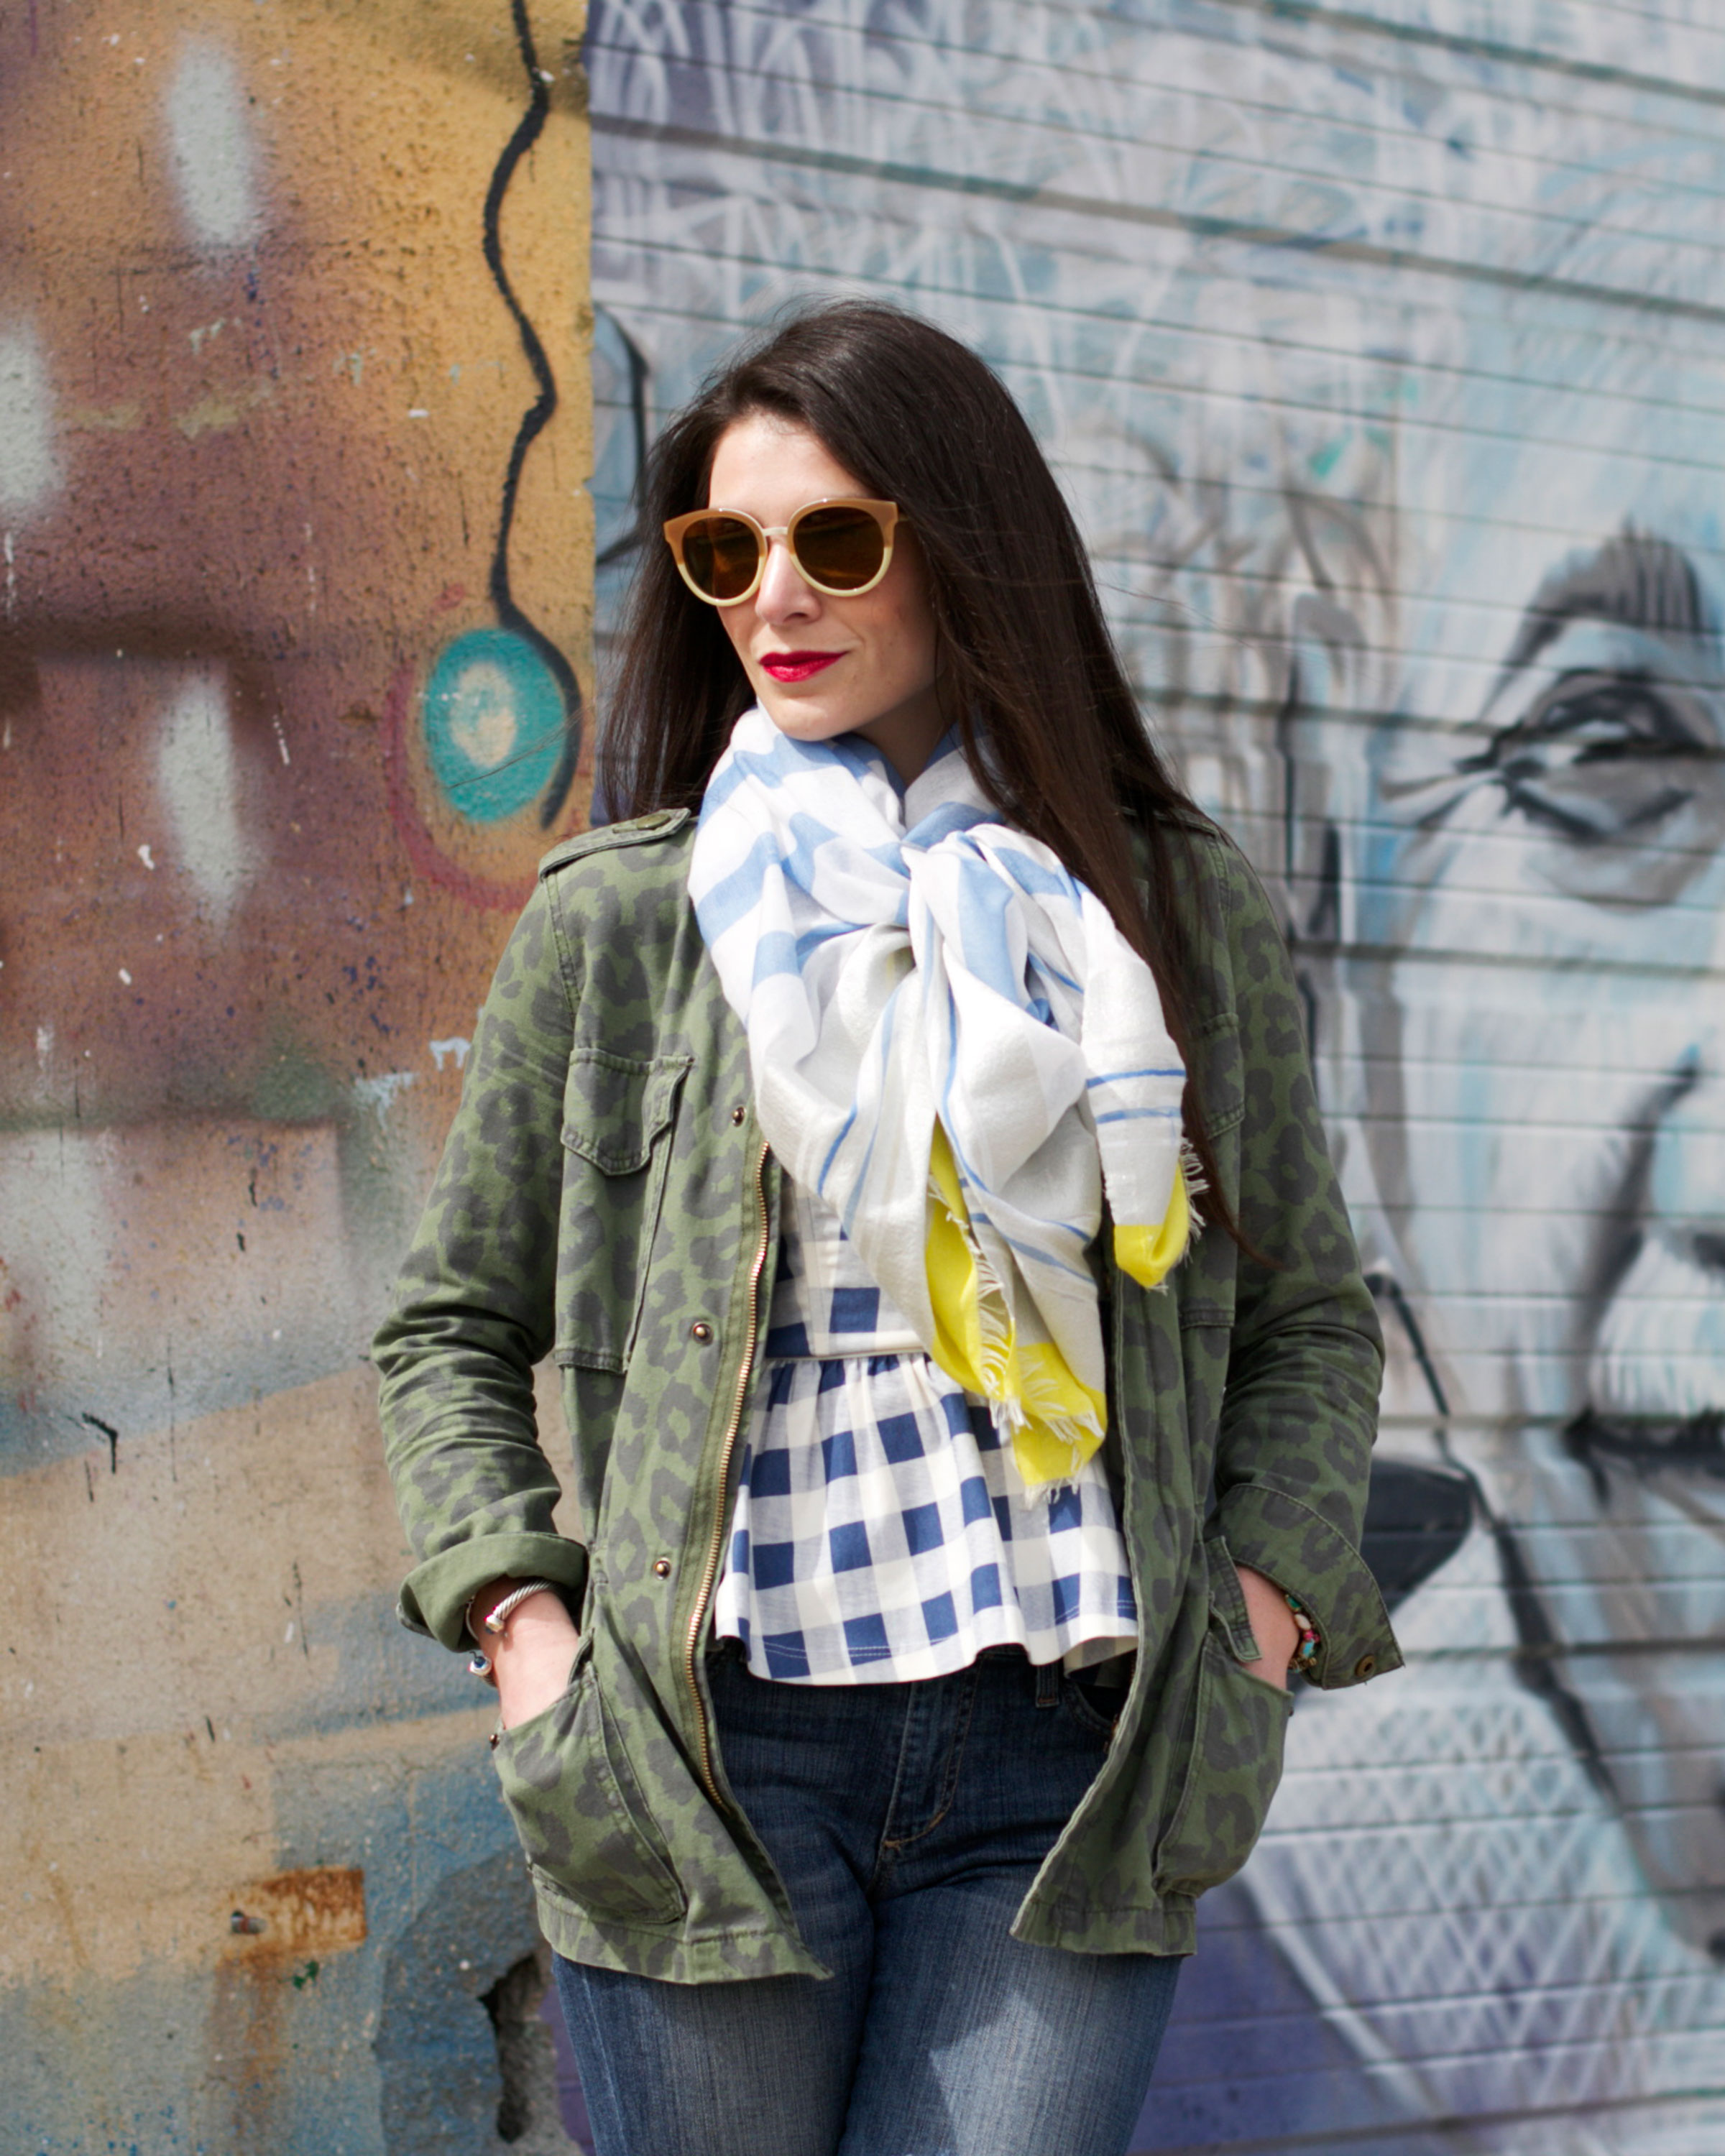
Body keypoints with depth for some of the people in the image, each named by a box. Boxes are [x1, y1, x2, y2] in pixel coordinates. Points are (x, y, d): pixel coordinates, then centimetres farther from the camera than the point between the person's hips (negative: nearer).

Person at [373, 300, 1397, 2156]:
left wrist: (1261, 1611, 1)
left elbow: (1310, 1318, 15)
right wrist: (517, 1621, -1)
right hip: (707, 1754, 0)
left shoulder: (1178, 908, 8)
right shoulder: (614, 916, 5)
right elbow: (452, 1327, 12)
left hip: (1070, 1764, 1)